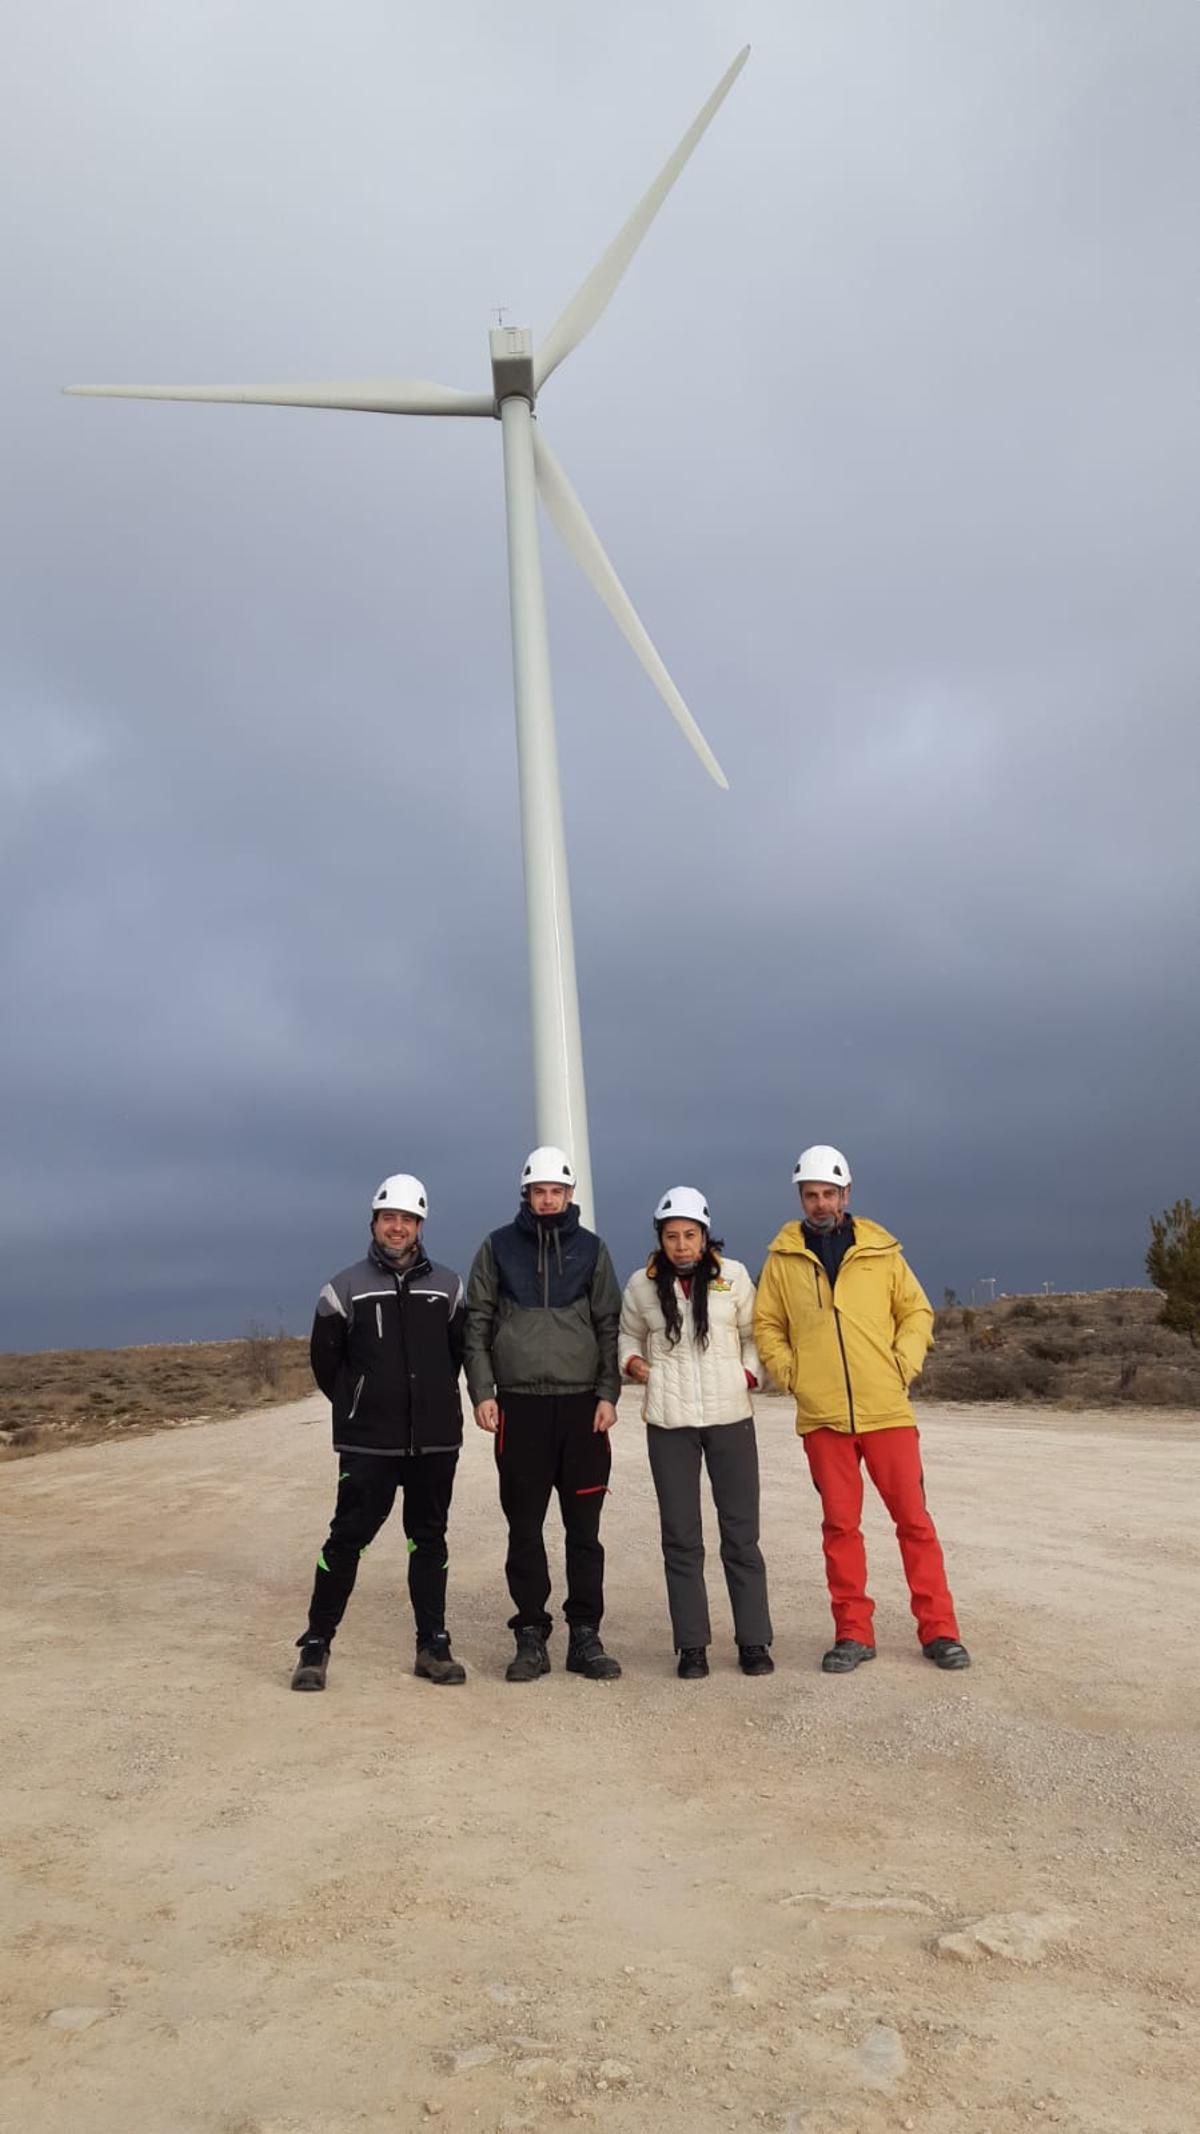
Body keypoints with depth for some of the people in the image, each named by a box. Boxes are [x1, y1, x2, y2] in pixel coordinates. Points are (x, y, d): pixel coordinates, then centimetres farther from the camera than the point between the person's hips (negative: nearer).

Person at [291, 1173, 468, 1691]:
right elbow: (325, 1360, 7)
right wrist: (360, 1406, 8)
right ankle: (316, 1644, 12)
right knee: (347, 1537, -2)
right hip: (367, 1444, -2)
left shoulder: (447, 1287, 5)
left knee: (429, 1540, 10)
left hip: (436, 1441, 2)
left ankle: (433, 1646, 19)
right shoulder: (345, 1288, -1)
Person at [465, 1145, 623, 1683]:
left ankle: (585, 1636, 14)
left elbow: (609, 1325, 7)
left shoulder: (590, 1249, 8)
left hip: (582, 1406, 1)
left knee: (585, 1530, 5)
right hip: (520, 1405, 0)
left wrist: (608, 1393, -2)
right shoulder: (498, 1248, 6)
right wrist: (482, 1391, -4)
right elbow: (477, 1323, 5)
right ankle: (531, 1636, 16)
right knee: (525, 1529, 6)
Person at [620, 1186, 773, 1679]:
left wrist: (748, 1376, -5)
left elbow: (752, 1335, 10)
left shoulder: (733, 1275, 0)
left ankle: (754, 1641, 16)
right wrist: (635, 1365, -4)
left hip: (730, 1417, 0)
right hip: (669, 1422, 1)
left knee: (741, 1532, 5)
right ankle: (691, 1644, 16)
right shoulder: (641, 1285, 2)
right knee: (680, 1535, 5)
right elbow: (628, 1338, 15)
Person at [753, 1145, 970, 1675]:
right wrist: (790, 1373, -3)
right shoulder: (783, 1256, 4)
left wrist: (903, 1364, -3)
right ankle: (852, 1634, 18)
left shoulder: (880, 1249, 4)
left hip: (886, 1410, 0)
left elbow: (916, 1311, 9)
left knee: (914, 1519, 4)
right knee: (840, 1525, 7)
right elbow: (766, 1325, 10)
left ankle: (938, 1630, 15)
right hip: (821, 1416, 0)